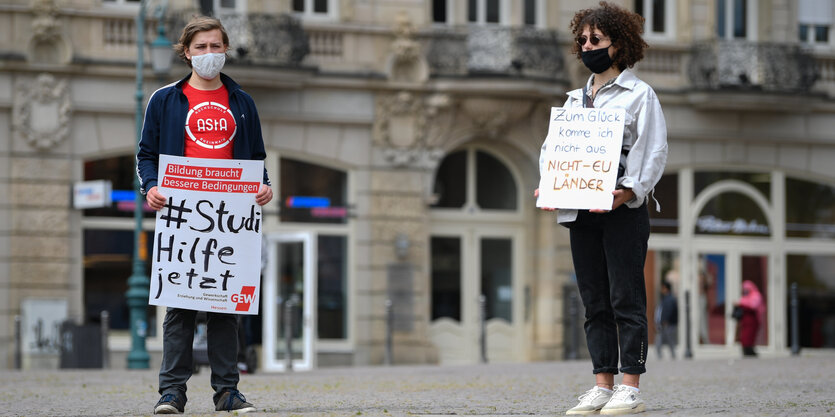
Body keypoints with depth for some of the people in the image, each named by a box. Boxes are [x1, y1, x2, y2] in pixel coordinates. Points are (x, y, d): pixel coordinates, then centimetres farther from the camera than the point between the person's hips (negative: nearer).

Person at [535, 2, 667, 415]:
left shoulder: (638, 94, 2)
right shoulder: (574, 99, 19)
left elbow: (654, 151, -5)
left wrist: (629, 191, -20)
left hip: (623, 211, -6)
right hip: (580, 212, 6)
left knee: (626, 299, -6)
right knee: (595, 302, 6)